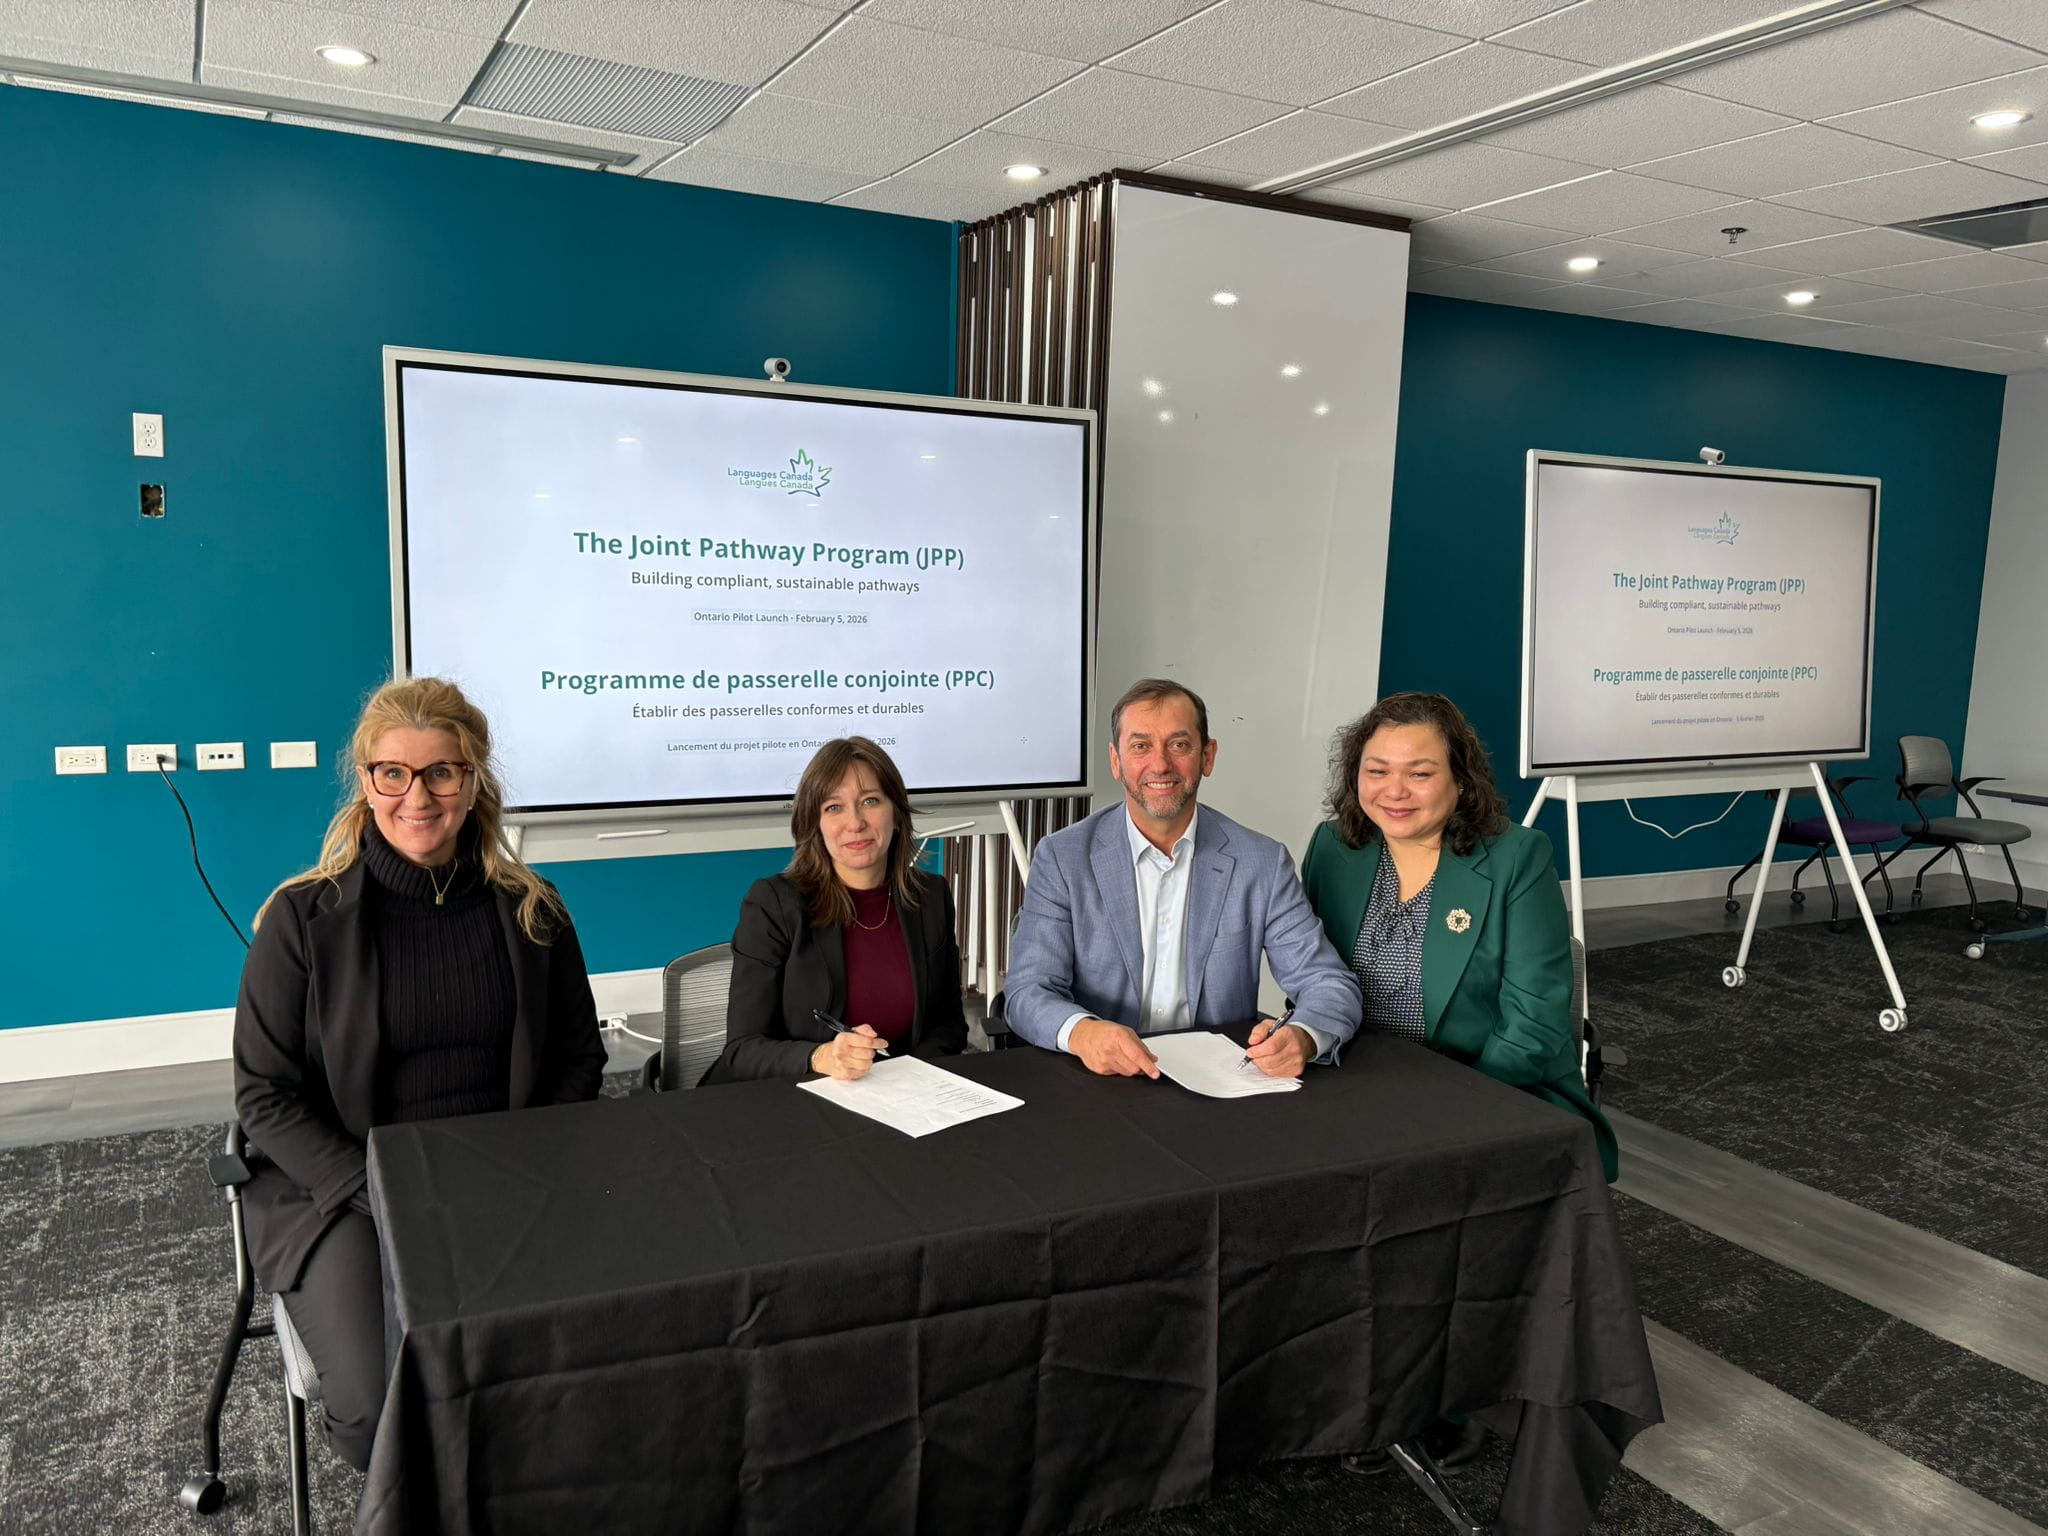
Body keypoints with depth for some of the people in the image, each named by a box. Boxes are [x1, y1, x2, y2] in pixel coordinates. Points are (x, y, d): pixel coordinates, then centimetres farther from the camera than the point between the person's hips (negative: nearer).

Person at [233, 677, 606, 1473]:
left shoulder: (530, 911, 4)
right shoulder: (304, 917, -3)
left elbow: (578, 1059, 10)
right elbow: (265, 1097, -2)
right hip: (339, 1190, -1)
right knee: (384, 1411, -24)